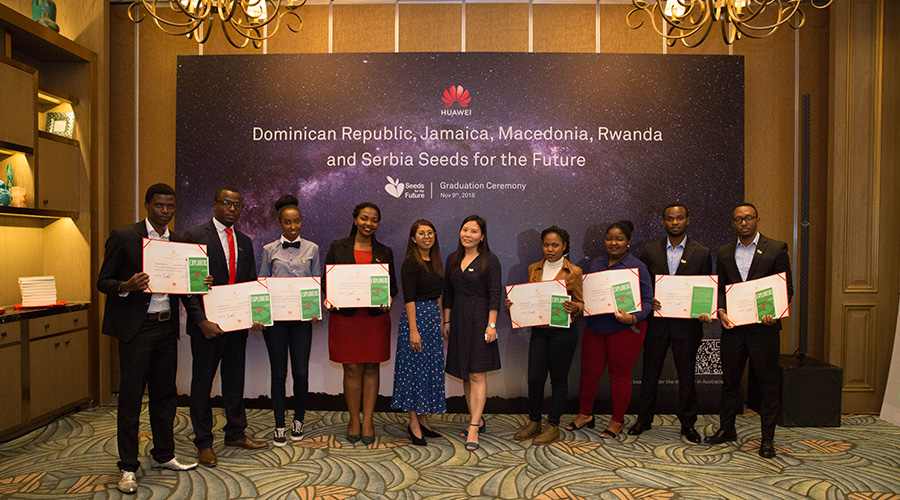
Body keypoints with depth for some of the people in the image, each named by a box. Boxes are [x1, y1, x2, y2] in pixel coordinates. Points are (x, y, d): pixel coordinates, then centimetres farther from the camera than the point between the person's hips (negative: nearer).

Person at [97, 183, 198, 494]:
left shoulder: (178, 242, 11)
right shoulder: (123, 236, -4)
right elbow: (103, 281, -4)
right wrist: (126, 287, -24)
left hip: (167, 327, 5)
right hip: (136, 328, -5)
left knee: (165, 393, 13)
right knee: (131, 396, 2)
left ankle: (163, 456, 28)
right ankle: (128, 468, 14)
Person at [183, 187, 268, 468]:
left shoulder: (245, 242, 12)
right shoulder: (195, 236, -6)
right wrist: (201, 321, -20)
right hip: (207, 323, -5)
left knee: (235, 379, 14)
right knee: (202, 381, 7)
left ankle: (235, 433, 29)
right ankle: (203, 443, 20)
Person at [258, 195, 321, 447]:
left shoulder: (311, 249, 7)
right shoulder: (269, 250, 6)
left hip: (302, 317, 0)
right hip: (275, 317, 0)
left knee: (301, 372, 1)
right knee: (279, 372, 5)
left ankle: (298, 420, 23)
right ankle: (280, 426, 17)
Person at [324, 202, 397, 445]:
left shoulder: (384, 252, 9)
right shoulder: (338, 247, 5)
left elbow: (392, 285, 11)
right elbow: (326, 279, 6)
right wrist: (328, 299, -13)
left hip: (375, 317, 1)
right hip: (345, 316, -1)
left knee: (371, 369, 5)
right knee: (352, 369, 3)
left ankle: (368, 422, 16)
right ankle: (354, 421, 18)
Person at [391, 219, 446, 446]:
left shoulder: (435, 262, 12)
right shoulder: (411, 263, -11)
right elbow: (409, 299, -16)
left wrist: (441, 321, 15)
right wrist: (413, 330, -21)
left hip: (434, 318, 8)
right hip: (416, 317, -8)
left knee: (431, 369, 11)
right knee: (415, 369, -1)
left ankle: (424, 420, 22)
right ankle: (414, 424, 9)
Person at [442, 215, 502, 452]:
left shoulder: (490, 261, -5)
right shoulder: (453, 259, 11)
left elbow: (495, 296, -8)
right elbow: (448, 293, 14)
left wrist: (491, 325, -15)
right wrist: (447, 321, 12)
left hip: (480, 320, -6)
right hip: (458, 321, 6)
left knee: (477, 375, -6)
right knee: (465, 375, 11)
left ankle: (473, 428, -3)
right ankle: (478, 420, 25)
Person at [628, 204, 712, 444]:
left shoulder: (702, 253, 2)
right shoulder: (650, 250, 4)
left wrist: (704, 312, -12)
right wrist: (648, 301, -12)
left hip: (687, 323, -1)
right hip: (656, 322, 1)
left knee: (686, 375, 9)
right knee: (650, 373, 10)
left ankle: (688, 423, 25)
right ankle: (644, 419, 25)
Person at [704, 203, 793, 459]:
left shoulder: (776, 249, 0)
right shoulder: (724, 252, 10)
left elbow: (786, 288, -1)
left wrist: (774, 312, -17)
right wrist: (721, 311, -5)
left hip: (763, 326, -3)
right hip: (733, 326, 3)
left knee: (768, 382, 5)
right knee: (729, 380, 12)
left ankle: (767, 438, 17)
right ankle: (727, 429, 27)